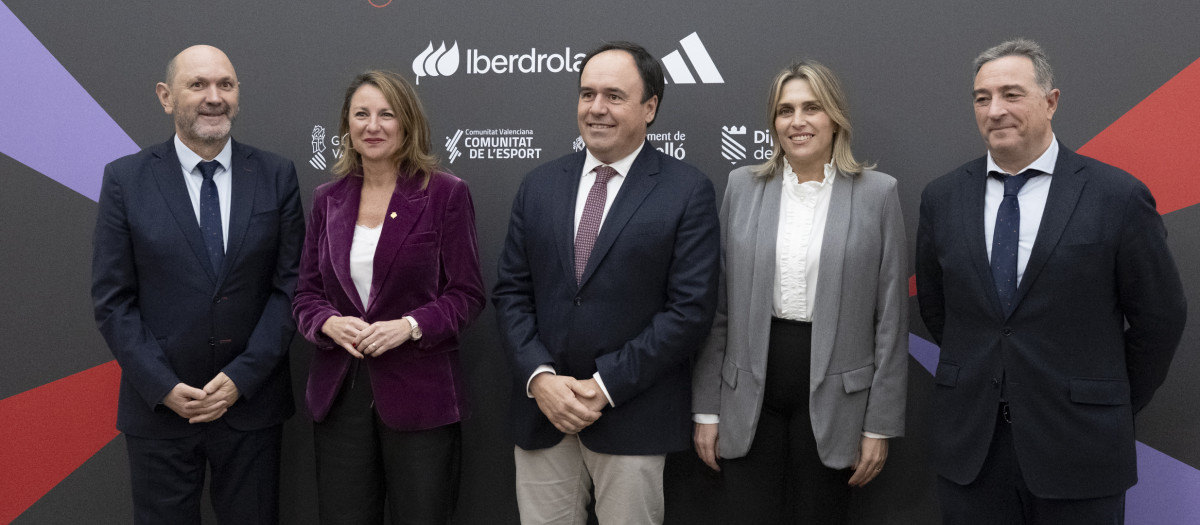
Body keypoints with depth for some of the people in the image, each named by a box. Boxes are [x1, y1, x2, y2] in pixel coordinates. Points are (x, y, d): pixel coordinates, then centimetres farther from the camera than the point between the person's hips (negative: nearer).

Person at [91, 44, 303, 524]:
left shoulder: (276, 175, 0)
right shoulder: (124, 179, -2)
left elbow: (290, 285, -2)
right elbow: (112, 299, -2)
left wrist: (242, 378, -10)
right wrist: (163, 387, -10)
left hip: (250, 400, 1)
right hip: (159, 407, 0)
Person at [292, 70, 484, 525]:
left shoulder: (445, 193, -3)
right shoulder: (328, 199, 10)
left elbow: (467, 294, -4)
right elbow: (306, 292, 11)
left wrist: (410, 326, -19)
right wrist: (328, 323, -10)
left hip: (420, 393, -3)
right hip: (339, 391, 4)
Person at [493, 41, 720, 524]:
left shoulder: (688, 192, -4)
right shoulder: (539, 186, 8)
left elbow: (690, 309, -10)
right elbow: (510, 291, 7)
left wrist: (606, 386, -13)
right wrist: (539, 377, -8)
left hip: (632, 419, -3)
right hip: (540, 411, 3)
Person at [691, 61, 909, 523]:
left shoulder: (877, 193, -1)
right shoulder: (743, 186, 4)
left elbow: (891, 319, -1)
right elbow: (718, 307, 5)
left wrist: (880, 424, -2)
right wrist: (706, 408, 3)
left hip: (831, 396, -1)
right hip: (749, 398, 1)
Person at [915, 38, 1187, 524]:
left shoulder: (1119, 197, -7)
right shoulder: (942, 197, 2)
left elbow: (1161, 317, 0)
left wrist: (1115, 407, 7)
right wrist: (977, 376, 12)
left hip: (1079, 448, -2)